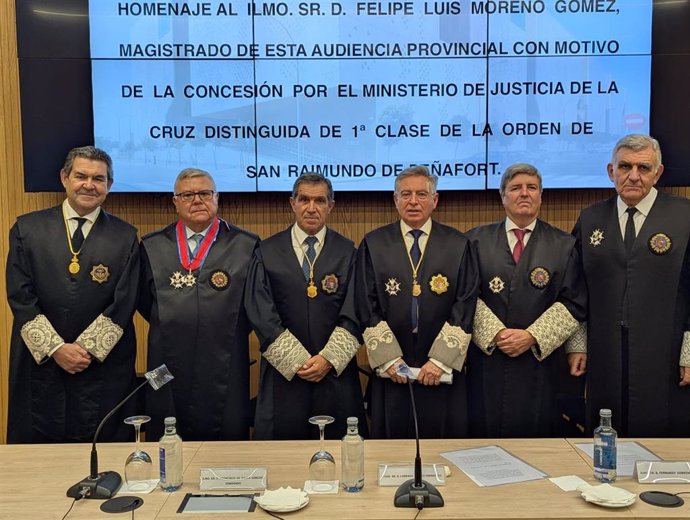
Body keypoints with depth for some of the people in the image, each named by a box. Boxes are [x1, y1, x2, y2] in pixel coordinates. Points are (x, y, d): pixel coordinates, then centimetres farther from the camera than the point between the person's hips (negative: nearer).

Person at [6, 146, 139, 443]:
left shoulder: (125, 237, 3)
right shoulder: (27, 229, 4)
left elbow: (123, 304, -2)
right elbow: (20, 297, -1)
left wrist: (86, 348, -10)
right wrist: (56, 348, -9)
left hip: (104, 366, 0)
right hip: (40, 363, 1)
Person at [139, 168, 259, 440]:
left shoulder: (246, 245, 2)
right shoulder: (152, 246, 8)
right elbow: (144, 301, 14)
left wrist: (229, 333, 3)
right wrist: (170, 326, 5)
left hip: (225, 373, -1)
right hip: (169, 373, 2)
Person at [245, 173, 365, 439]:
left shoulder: (347, 252, 5)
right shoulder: (267, 252, 3)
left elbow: (353, 314, -1)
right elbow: (262, 315, -3)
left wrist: (328, 358, -11)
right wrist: (298, 361, -9)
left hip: (335, 371, 0)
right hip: (283, 371, 0)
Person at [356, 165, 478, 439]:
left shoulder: (458, 245, 3)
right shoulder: (373, 244, 4)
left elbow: (464, 307, -2)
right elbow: (367, 307, 0)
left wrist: (440, 360, -10)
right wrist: (388, 358, -7)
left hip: (443, 372, 0)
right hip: (390, 370, 0)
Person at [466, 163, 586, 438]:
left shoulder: (564, 245, 7)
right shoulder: (477, 240, 7)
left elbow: (573, 303, 1)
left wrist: (532, 336, -10)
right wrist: (496, 333, -12)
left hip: (541, 359, 0)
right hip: (486, 357, 0)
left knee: (536, 435, 4)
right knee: (485, 434, 3)